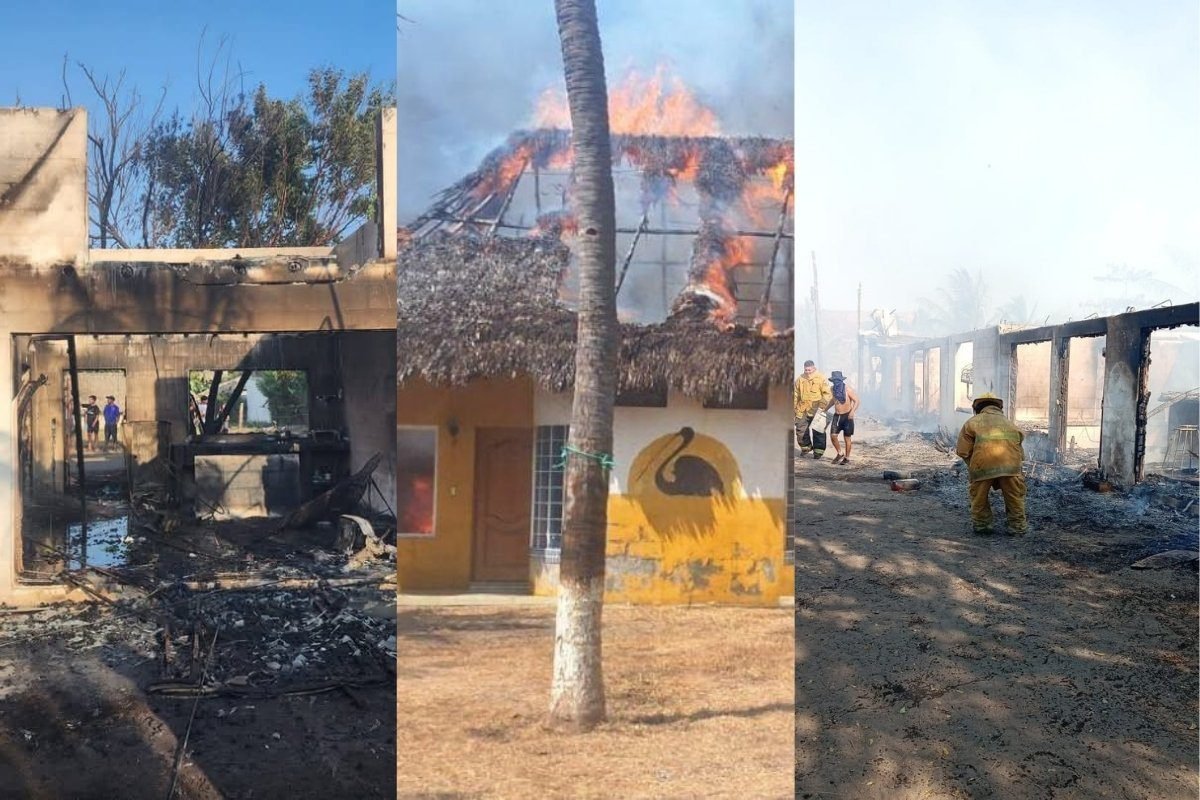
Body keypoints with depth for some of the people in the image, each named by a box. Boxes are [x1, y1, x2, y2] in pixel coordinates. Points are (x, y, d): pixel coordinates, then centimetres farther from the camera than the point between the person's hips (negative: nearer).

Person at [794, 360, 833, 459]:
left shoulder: (821, 378, -4)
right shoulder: (800, 379, 7)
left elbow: (827, 394, -7)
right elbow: (795, 395, 15)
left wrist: (822, 406, -17)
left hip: (816, 410, -4)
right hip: (802, 410, 4)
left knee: (818, 432, 0)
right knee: (801, 430, 8)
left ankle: (818, 451, 9)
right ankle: (805, 447, 27)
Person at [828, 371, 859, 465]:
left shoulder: (847, 389, -14)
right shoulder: (832, 389, 0)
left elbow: (856, 401, -13)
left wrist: (852, 411, -26)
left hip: (847, 416, -4)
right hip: (837, 415, 4)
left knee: (847, 438, 2)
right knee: (833, 435, -6)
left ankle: (847, 458, 15)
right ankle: (840, 454, 15)